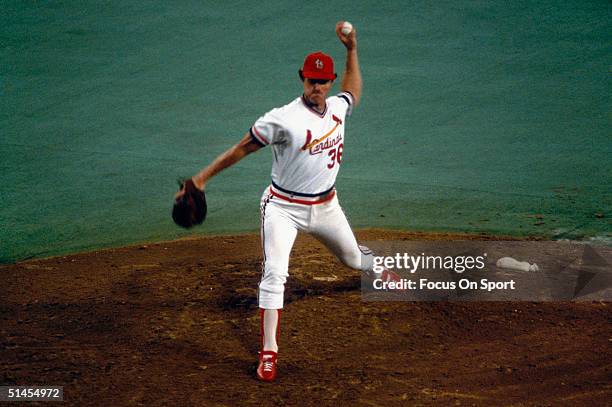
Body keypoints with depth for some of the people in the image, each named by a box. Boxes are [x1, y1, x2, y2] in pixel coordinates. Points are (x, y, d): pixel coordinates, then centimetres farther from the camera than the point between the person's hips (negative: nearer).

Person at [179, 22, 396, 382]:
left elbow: (354, 91, 25)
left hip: (326, 206, 6)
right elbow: (243, 148, -16)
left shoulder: (337, 107, -1)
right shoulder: (283, 119, -21)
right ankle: (269, 354, -17)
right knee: (274, 274, -18)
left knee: (352, 256, 25)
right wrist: (203, 177, -19)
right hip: (284, 209, -6)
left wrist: (352, 49, 17)